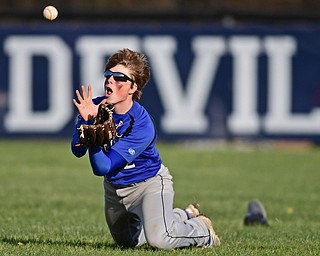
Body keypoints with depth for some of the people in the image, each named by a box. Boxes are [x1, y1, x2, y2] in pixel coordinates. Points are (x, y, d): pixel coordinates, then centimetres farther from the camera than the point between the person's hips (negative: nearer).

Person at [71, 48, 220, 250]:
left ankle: (202, 230, 4)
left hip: (149, 182, -6)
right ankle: (184, 215, 45)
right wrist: (86, 121, -41)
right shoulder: (94, 108, -20)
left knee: (160, 240, -29)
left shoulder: (142, 126, -34)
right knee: (127, 241, 27)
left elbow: (102, 167, -38)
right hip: (114, 186, 6)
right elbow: (77, 151, -24)